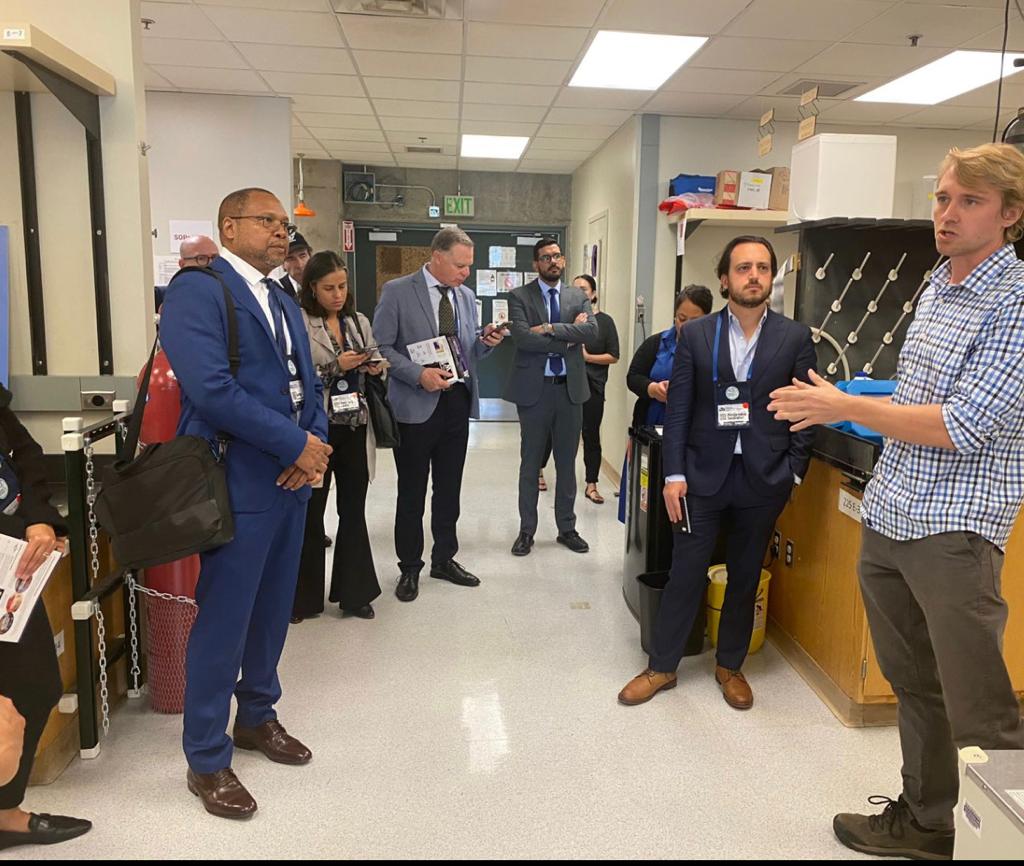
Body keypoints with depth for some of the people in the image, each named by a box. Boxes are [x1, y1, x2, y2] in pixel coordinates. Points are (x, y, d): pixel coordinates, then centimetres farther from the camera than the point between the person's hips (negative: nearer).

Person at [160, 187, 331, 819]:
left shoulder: (284, 301, 17)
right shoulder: (197, 289, -10)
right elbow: (211, 388, -21)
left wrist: (316, 445, -4)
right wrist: (297, 446, -17)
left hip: (292, 477, 8)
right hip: (240, 481, -8)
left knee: (274, 610, 17)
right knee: (224, 620, 2)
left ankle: (257, 716, 37)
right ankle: (207, 759, 19)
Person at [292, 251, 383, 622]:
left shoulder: (360, 322, 11)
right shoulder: (300, 324, -6)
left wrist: (376, 368, -3)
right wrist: (336, 367, -17)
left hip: (355, 429, 5)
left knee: (354, 512, 11)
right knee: (310, 515, 6)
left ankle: (353, 592, 23)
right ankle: (306, 597, 21)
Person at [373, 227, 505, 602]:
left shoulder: (466, 296, 10)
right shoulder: (397, 291, -7)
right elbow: (381, 347, -9)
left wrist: (485, 341, -5)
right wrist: (419, 374, -21)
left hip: (458, 403, 5)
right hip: (416, 406, -5)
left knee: (449, 489, 14)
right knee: (412, 492, 6)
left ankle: (444, 560, 29)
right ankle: (410, 567, 21)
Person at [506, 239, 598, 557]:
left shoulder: (578, 296, 7)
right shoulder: (519, 296, -2)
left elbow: (592, 331, -11)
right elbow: (521, 337, -18)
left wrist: (550, 329, -20)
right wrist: (568, 337, -13)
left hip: (570, 388, 3)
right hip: (534, 389, -3)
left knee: (567, 463, 12)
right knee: (530, 463, 8)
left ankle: (567, 528, 25)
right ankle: (526, 531, 20)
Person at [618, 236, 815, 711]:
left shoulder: (795, 337, 1)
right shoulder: (695, 334, 1)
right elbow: (678, 409, -1)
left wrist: (793, 473, -2)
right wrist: (674, 474, -7)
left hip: (763, 478, 1)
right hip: (704, 474, 0)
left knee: (745, 577, 13)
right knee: (685, 573, 5)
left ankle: (730, 665, 31)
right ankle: (662, 666, 21)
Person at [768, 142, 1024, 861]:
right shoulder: (936, 287, 14)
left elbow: (960, 427, -20)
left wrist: (845, 407, -12)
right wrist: (843, 409, 12)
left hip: (953, 532, -8)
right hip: (885, 519, 8)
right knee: (913, 686, 19)